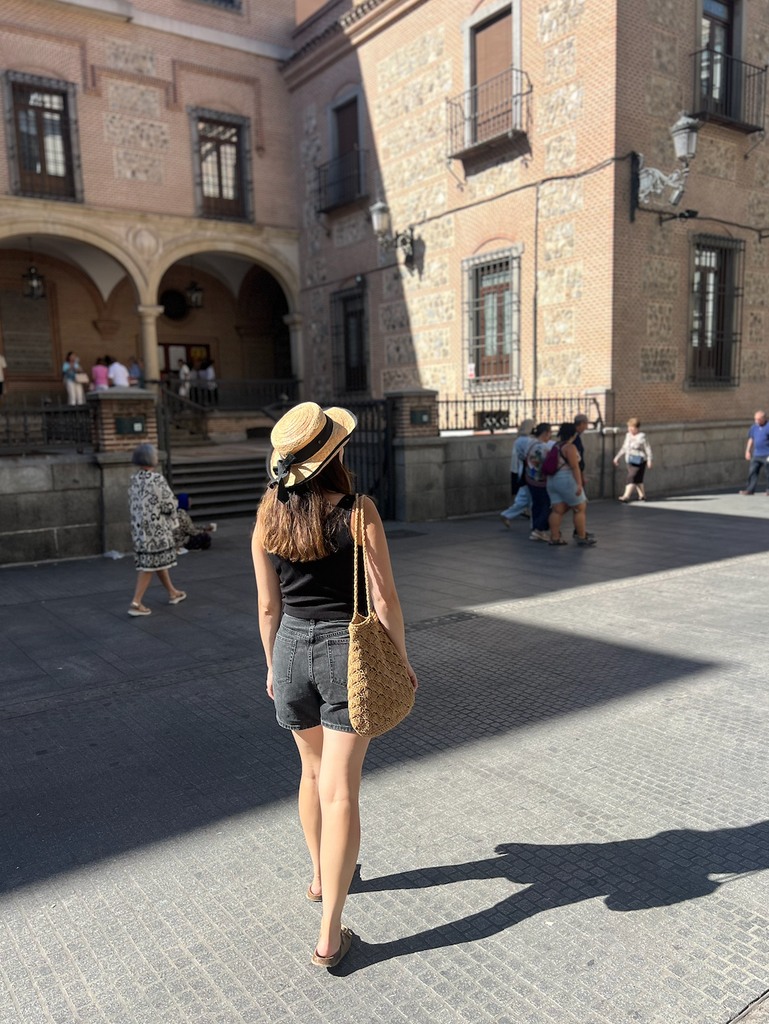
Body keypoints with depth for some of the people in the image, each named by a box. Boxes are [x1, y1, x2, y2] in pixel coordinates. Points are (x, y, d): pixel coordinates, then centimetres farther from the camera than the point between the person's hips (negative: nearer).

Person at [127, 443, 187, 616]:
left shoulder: (135, 480, 5)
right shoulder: (157, 479, -17)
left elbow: (132, 505, 11)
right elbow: (169, 505, -17)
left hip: (139, 527, 8)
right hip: (156, 528, -8)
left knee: (157, 561, 19)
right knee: (150, 565, -2)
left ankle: (173, 593, 33)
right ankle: (135, 603, -6)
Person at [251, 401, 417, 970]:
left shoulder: (268, 517, -4)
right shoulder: (357, 512, -15)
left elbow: (268, 607, 3)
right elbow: (384, 598, -12)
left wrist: (273, 665, 17)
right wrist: (401, 660, 1)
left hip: (292, 649, 4)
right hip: (348, 650, -4)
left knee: (314, 770, 25)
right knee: (340, 790, 2)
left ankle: (321, 875, 45)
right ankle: (330, 934, 8)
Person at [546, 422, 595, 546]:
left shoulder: (555, 446, 11)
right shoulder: (570, 447, -13)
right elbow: (574, 467, -17)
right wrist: (579, 484, -18)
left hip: (552, 480, 8)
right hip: (567, 480, -8)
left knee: (557, 510, 8)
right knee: (580, 509, 3)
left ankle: (554, 538, 6)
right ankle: (582, 538, 6)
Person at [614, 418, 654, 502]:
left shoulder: (641, 437, -11)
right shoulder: (628, 435, 8)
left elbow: (648, 449, -9)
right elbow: (624, 448, 17)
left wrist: (649, 460, -11)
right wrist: (617, 457, 14)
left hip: (639, 461, -7)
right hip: (629, 461, 7)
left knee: (632, 478, -15)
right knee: (637, 480, 14)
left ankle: (626, 496, -21)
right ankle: (642, 495, 26)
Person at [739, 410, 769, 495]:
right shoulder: (754, 427, 11)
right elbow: (751, 439, 19)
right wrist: (748, 451, 16)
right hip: (756, 455, 6)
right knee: (752, 472, 2)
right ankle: (749, 489, 3)